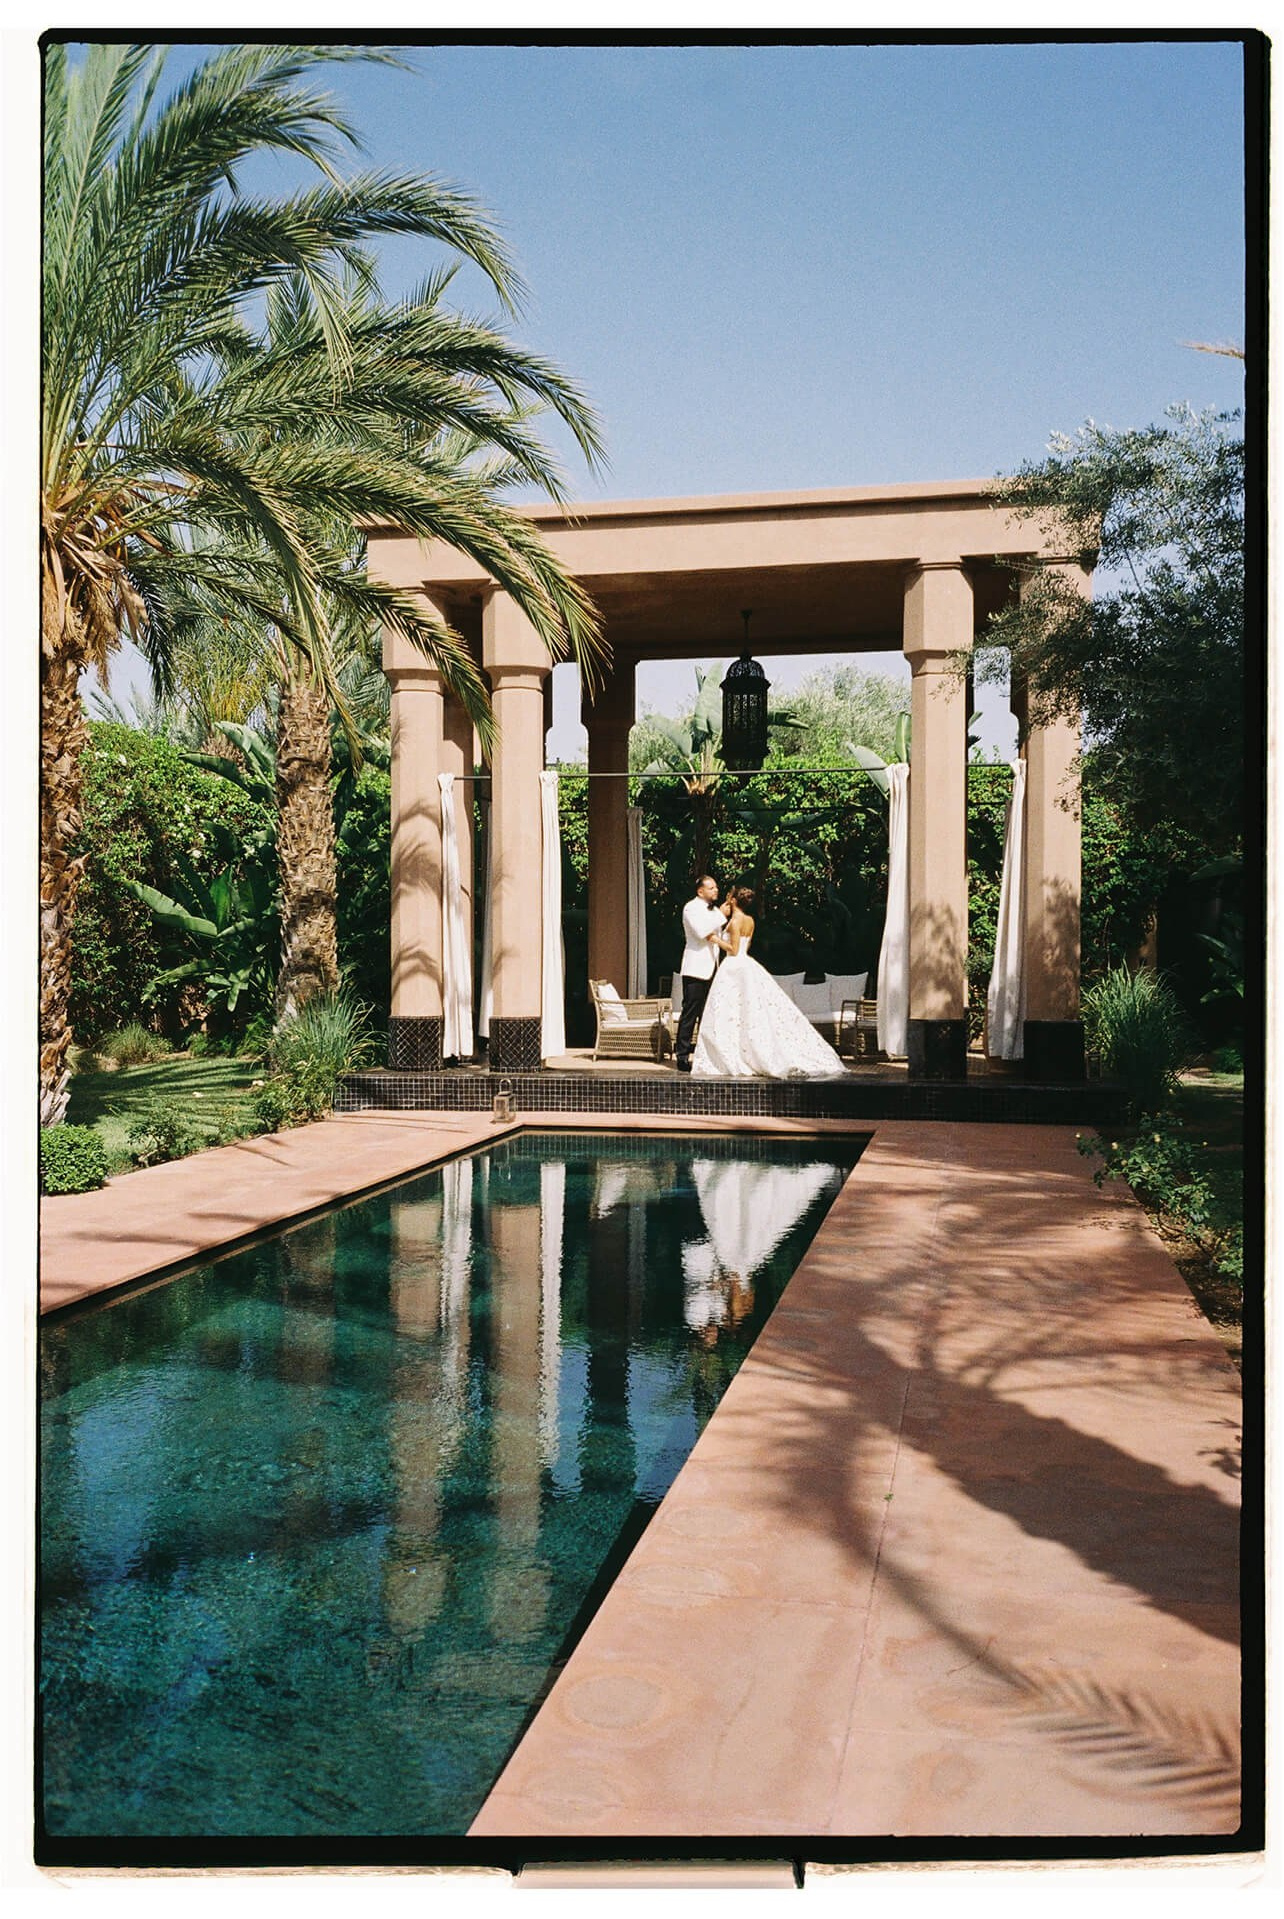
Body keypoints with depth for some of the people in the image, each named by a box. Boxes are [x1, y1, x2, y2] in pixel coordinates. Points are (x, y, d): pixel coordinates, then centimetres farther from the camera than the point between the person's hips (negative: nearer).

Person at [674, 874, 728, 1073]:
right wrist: (721, 915, -13)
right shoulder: (691, 908, -5)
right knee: (690, 1013, -9)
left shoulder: (714, 910, 18)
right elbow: (701, 932, -18)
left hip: (711, 967, 8)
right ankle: (682, 1057, -8)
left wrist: (717, 937, 3)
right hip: (696, 968, -8)